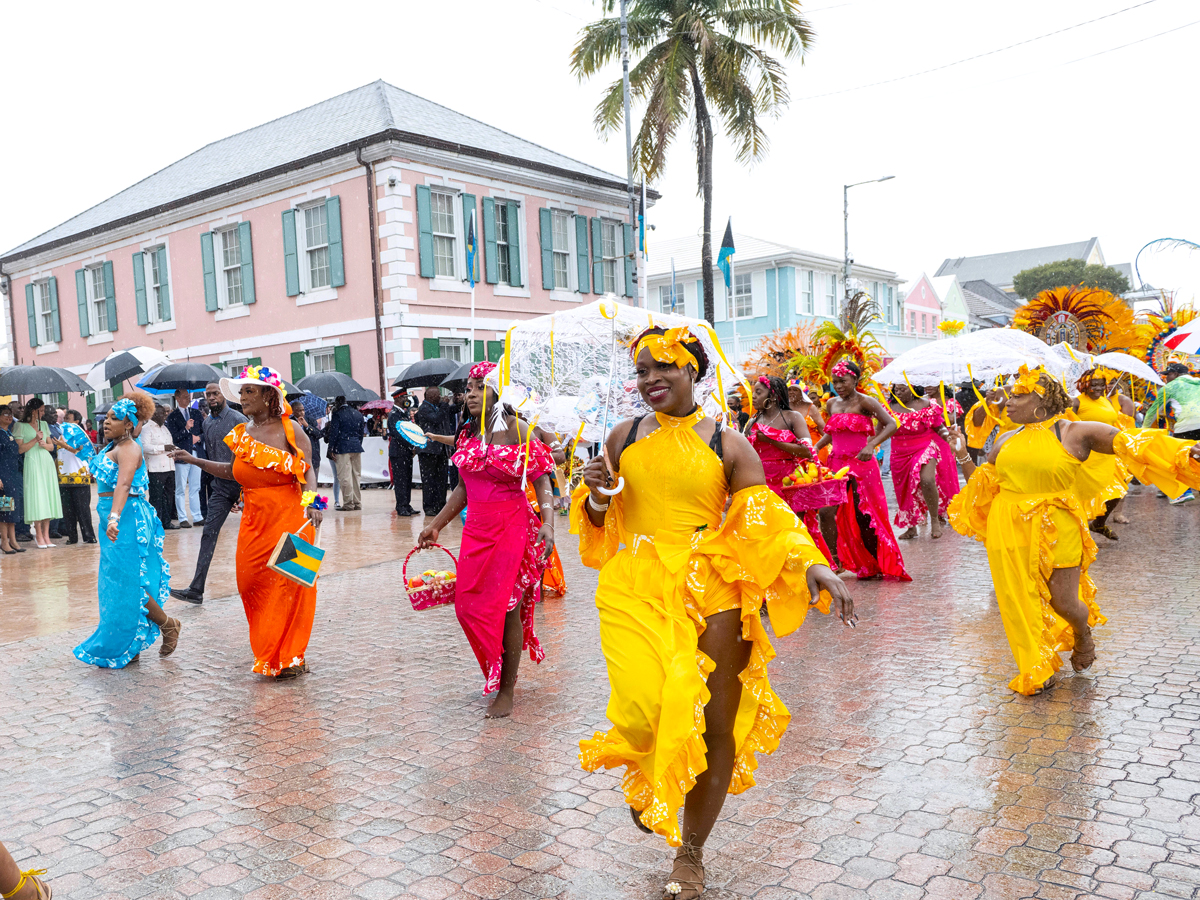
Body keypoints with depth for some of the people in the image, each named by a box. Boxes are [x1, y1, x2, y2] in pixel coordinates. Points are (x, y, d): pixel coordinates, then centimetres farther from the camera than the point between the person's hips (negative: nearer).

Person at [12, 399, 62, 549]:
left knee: (48, 498, 3)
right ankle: (39, 536, -2)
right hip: (32, 463, -5)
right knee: (36, 499, -8)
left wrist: (44, 444, -4)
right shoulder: (20, 426, 0)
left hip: (47, 463, 5)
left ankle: (46, 534, 7)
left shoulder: (44, 424, 16)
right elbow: (20, 449, -6)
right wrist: (35, 440, -14)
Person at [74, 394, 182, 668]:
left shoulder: (128, 450, -15)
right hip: (114, 521, 9)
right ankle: (123, 649, 19)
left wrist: (114, 518, -43)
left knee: (127, 584, -5)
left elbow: (123, 484, -30)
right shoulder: (111, 447, 14)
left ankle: (168, 625, 13)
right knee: (115, 585, 11)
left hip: (127, 521, -9)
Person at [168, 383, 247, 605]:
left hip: (241, 484, -6)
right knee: (209, 533, -2)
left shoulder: (238, 420, -9)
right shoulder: (207, 423, 12)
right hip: (220, 486, 6)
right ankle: (196, 589, -4)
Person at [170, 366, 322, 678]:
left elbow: (307, 470, -11)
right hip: (254, 521, 5)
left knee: (289, 585, -4)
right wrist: (194, 460, 19)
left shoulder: (289, 430, -5)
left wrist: (312, 502, -27)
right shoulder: (240, 434, 11)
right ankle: (269, 653, 20)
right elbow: (232, 472, 21)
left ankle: (290, 657, 9)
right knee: (253, 585, 3)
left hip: (289, 517, -5)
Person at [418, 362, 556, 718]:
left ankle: (506, 692, 11)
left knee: (506, 606, -3)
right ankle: (498, 673, 29)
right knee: (468, 605, 5)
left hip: (512, 525, -6)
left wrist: (547, 522, -23)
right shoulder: (467, 433, 10)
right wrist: (436, 525, 19)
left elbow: (541, 479, -9)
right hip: (476, 528, 6)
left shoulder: (517, 429, -7)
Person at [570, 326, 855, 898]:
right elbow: (604, 521, 16)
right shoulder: (624, 437, 8)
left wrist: (809, 564, -18)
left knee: (715, 724, 4)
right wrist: (595, 497, -6)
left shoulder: (728, 444, 1)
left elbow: (764, 521, -2)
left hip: (710, 592, 0)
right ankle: (644, 778, 26)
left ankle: (691, 854, 29)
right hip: (636, 590, 1)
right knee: (644, 707, -15)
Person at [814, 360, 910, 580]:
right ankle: (834, 560, 5)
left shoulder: (864, 402, -7)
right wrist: (814, 447, 8)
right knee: (827, 512, -7)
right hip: (836, 463, 5)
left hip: (860, 464, -5)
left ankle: (878, 564, 17)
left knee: (863, 515, 0)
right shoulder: (831, 404, 11)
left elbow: (891, 424, -16)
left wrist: (871, 445, -29)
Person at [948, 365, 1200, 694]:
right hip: (1009, 531, 4)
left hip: (1056, 530, -3)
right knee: (1020, 601, 5)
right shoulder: (1006, 441, 11)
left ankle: (1084, 636, 36)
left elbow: (1128, 443, -5)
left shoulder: (1075, 433, -1)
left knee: (1064, 603, 0)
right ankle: (1037, 670, 22)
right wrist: (963, 455, 5)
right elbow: (981, 483, 17)